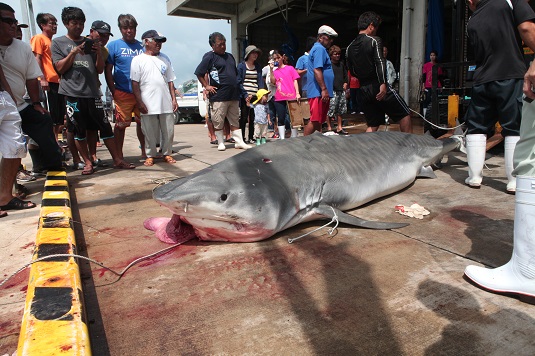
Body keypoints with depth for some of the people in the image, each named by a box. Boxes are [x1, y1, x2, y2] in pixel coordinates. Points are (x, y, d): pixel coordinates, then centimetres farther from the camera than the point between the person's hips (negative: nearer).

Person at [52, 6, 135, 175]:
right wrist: (74, 52, -11)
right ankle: (88, 163, 10)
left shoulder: (89, 43, 17)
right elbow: (60, 68, 1)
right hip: (72, 93, -2)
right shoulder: (58, 42, 10)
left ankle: (118, 160, 2)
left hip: (92, 92, 2)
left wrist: (99, 52, -5)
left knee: (105, 126, -1)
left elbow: (100, 69, 12)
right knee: (79, 130, 1)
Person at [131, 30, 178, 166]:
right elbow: (135, 83, -3)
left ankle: (167, 153, 21)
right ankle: (150, 155, 17)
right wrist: (139, 102, -10)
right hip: (148, 105, -4)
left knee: (169, 130, 6)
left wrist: (174, 99, 9)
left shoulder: (164, 60, 17)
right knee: (150, 132, 2)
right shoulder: (138, 60, 2)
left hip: (166, 104, 4)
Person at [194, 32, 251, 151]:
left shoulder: (230, 56, 18)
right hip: (219, 96, -6)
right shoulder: (209, 56, -3)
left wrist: (237, 85, 18)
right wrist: (206, 86, -10)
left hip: (234, 95, 6)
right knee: (218, 122, 1)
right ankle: (221, 143, 13)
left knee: (235, 120, 9)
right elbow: (199, 73, -6)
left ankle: (239, 141, 13)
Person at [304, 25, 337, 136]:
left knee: (318, 121, 12)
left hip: (320, 92, 11)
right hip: (319, 92, -11)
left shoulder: (319, 48, 24)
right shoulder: (320, 49, -10)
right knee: (314, 121, -11)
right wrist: (324, 89, -23)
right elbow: (317, 70, -21)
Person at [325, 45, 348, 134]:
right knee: (330, 109, -8)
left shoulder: (341, 63, 14)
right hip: (332, 90, -7)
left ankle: (339, 128, 20)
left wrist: (345, 83, 13)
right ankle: (329, 128, 3)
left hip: (341, 90, 7)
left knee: (341, 110, 10)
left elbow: (345, 74, 24)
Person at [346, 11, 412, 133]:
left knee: (372, 126, 13)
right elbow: (380, 63, -18)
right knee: (405, 114, 8)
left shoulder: (350, 48, 12)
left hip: (364, 90, 6)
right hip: (379, 88, -6)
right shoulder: (374, 41, -5)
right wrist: (383, 84, -23)